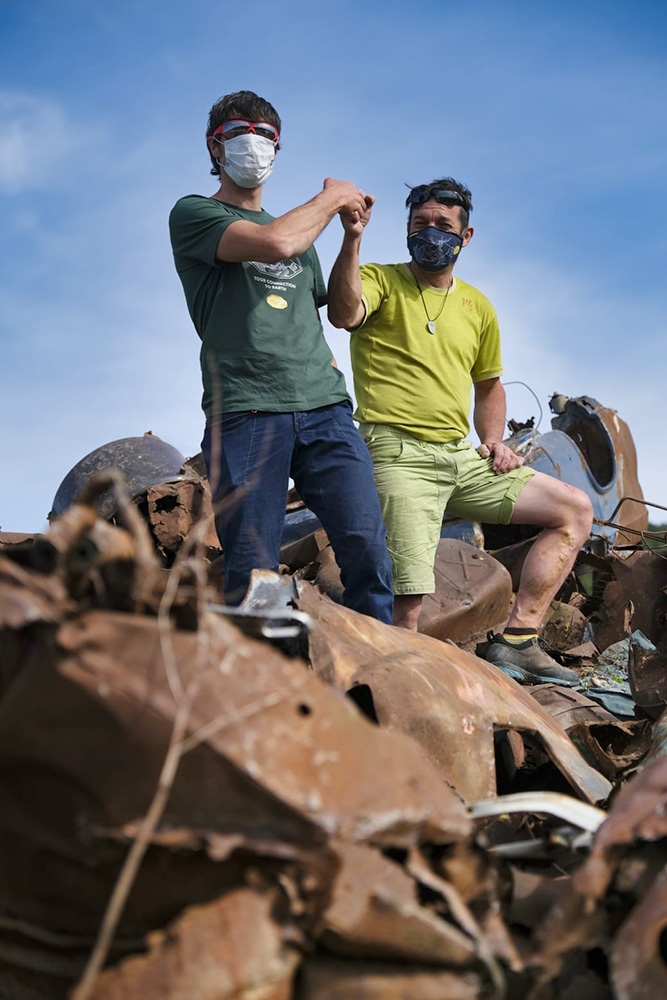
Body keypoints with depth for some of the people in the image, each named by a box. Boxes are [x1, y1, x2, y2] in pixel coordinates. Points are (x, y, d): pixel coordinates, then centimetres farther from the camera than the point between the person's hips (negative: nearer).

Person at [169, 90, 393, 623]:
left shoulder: (300, 230, 28)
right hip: (245, 410, -5)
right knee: (253, 571, -8)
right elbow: (274, 244, -10)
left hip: (323, 405, 5)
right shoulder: (193, 214, 8)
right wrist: (332, 198, 5)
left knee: (368, 549, -9)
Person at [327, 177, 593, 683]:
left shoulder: (478, 307, 18)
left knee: (575, 510, 6)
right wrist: (353, 238, -32)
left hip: (462, 458, 7)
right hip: (399, 456, -7)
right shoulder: (381, 281, 1)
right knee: (407, 606, -21)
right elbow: (344, 314, -24)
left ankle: (517, 640, 2)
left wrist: (493, 440, 13)